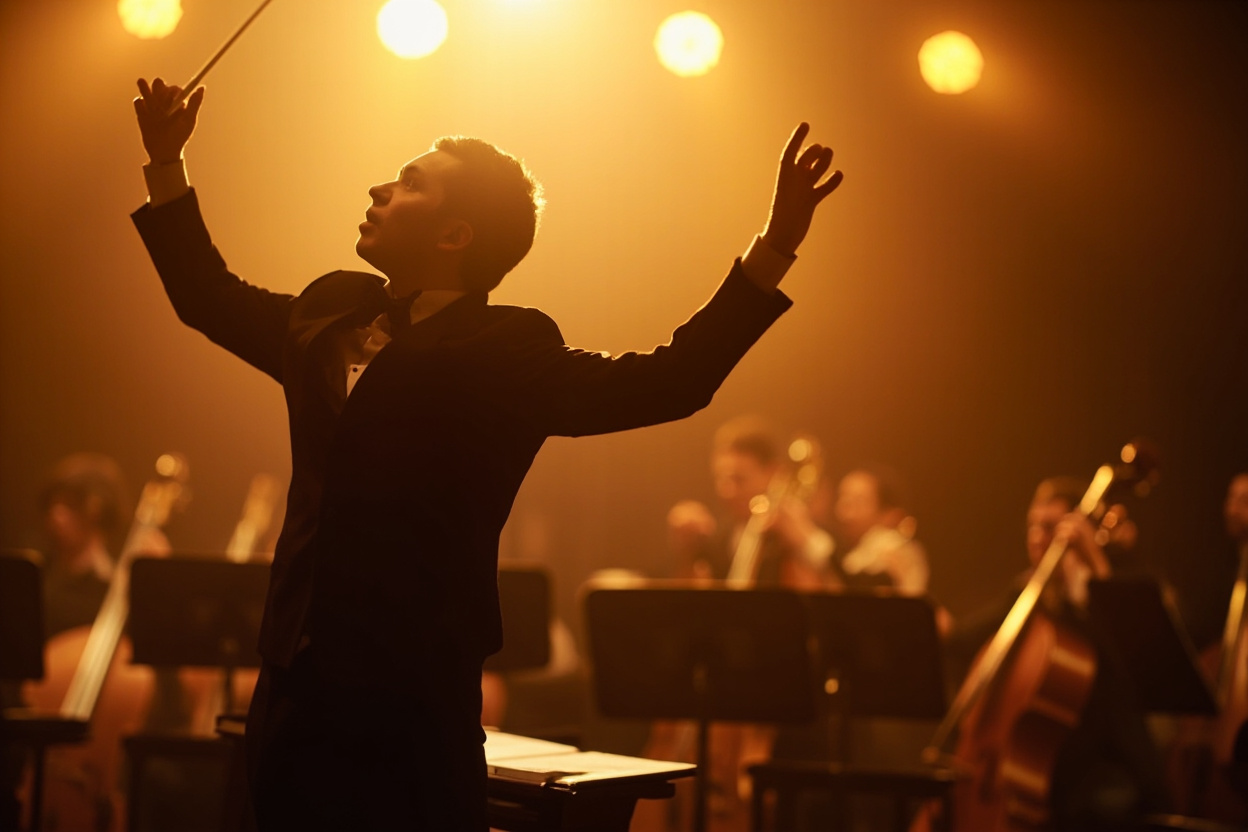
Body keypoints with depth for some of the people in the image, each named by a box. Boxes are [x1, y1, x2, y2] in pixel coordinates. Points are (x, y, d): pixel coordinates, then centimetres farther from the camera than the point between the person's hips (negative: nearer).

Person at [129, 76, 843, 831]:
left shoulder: (508, 348, -6)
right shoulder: (332, 311, 13)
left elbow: (668, 384, -12)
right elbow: (210, 299, 31)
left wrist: (774, 248, -19)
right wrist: (168, 164, 31)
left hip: (407, 712, -6)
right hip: (294, 695, 6)